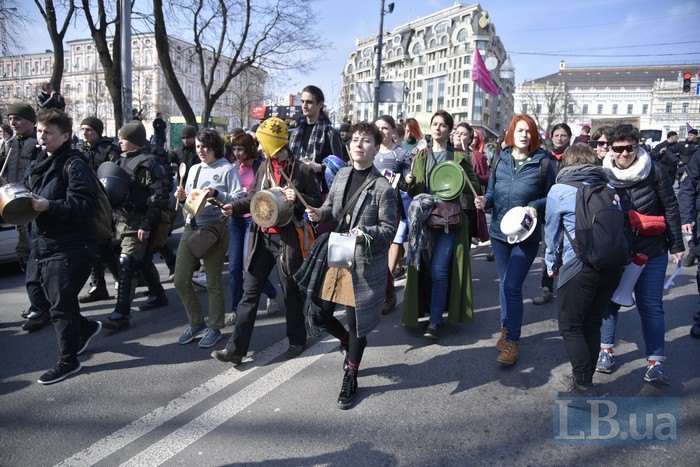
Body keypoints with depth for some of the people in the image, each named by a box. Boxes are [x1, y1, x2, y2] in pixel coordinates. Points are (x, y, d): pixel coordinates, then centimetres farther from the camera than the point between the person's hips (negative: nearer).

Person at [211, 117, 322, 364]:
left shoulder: (302, 170, -9)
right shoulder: (264, 168, 9)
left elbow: (317, 202, -5)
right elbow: (254, 197, 18)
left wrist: (296, 198, -22)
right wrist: (234, 207, 1)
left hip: (287, 240, -5)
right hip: (262, 238, 6)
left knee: (292, 293, 9)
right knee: (250, 291, 5)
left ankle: (297, 340, 31)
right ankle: (236, 348, 11)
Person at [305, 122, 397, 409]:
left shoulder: (383, 187, -11)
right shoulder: (342, 175, 6)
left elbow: (389, 229, -9)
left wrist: (364, 233, -26)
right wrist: (320, 213, -3)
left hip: (363, 263, -5)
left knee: (356, 323, 7)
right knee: (320, 315, 10)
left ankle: (350, 379, 29)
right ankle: (348, 343, 42)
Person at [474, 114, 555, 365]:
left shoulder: (543, 163, -4)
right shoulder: (500, 160, 5)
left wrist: (536, 206, -16)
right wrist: (485, 201, -11)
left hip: (526, 235, -4)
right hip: (499, 231, 4)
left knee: (511, 286, -9)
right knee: (505, 285, 16)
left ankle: (512, 340, 6)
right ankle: (506, 328, 35)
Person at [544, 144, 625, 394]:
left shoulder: (559, 190, 2)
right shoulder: (608, 188, 15)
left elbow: (552, 232, 7)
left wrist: (552, 264, 21)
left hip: (581, 265, -6)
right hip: (614, 263, 6)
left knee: (569, 326, 5)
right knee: (592, 323, 17)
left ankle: (583, 385, 3)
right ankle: (585, 378, 28)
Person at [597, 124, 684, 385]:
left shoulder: (654, 171, -6)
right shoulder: (603, 174, -3)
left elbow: (670, 208, 0)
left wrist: (676, 245, 1)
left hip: (651, 252, -1)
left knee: (651, 305, 0)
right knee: (609, 300, 9)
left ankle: (656, 362, 6)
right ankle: (605, 350, 24)